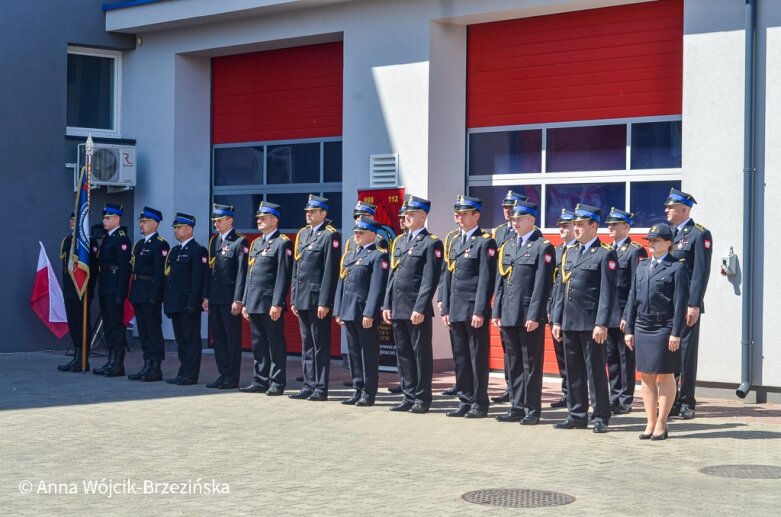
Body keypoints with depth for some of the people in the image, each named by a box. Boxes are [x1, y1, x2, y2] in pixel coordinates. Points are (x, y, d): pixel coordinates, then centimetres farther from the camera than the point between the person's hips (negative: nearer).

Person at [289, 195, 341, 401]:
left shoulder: (330, 236, -8)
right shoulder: (302, 234, 15)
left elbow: (331, 271, -13)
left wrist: (324, 302, -17)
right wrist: (294, 299, 14)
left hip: (318, 299, -8)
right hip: (302, 299, 8)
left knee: (320, 345, -1)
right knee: (306, 344, 11)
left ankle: (321, 388, 4)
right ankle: (309, 386, 17)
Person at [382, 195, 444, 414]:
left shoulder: (431, 243, -6)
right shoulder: (399, 241, 16)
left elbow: (430, 280, -13)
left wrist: (420, 308, -18)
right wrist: (387, 305, 11)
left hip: (418, 310, -7)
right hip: (398, 309, 7)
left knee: (422, 354, 0)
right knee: (404, 354, 10)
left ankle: (422, 399, 7)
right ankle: (409, 397, 18)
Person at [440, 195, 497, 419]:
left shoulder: (485, 242, -6)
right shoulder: (455, 242, 17)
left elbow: (486, 279, -12)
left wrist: (480, 312, -17)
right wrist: (445, 309, 12)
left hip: (474, 310, -7)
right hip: (456, 311, 7)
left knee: (478, 358, -1)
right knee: (460, 358, 10)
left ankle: (480, 404, 5)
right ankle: (465, 401, 18)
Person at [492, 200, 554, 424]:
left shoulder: (543, 247, -6)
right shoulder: (507, 246, 15)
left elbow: (543, 285, -12)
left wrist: (534, 316, -16)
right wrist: (497, 312, 10)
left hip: (530, 317, -6)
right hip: (508, 316, 6)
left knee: (531, 364, 0)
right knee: (514, 364, 10)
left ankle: (532, 410, 7)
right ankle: (517, 408, 18)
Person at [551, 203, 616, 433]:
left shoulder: (605, 254, -5)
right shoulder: (569, 252, 16)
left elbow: (607, 292, -11)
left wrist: (601, 324, -17)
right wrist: (557, 320, 12)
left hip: (591, 323, -7)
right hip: (569, 323, 7)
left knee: (596, 371, -1)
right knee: (573, 371, 10)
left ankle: (601, 417, 7)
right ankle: (577, 416, 18)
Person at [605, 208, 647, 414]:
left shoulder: (635, 251, -8)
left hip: (624, 315, -7)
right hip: (607, 314, 7)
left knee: (626, 358, 1)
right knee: (611, 358, 12)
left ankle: (625, 400, 7)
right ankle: (615, 397, 20)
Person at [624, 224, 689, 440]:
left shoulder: (677, 268, -5)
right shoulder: (642, 265, 13)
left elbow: (680, 303, -10)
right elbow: (633, 298, 14)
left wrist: (676, 333, -15)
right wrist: (629, 329, 10)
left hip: (664, 331, -6)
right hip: (642, 330, 6)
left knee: (665, 377, 3)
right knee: (646, 376, 8)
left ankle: (661, 424, 9)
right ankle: (650, 423, 15)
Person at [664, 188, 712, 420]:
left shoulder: (699, 234, -6)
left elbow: (701, 272, -12)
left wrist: (694, 305, -18)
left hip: (686, 305, -6)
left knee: (687, 353, 0)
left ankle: (687, 402, 8)